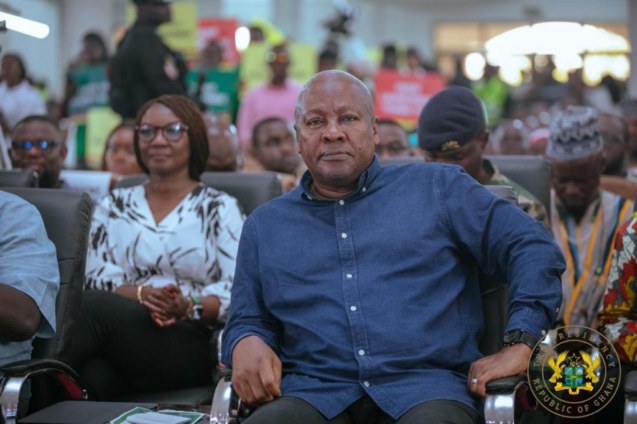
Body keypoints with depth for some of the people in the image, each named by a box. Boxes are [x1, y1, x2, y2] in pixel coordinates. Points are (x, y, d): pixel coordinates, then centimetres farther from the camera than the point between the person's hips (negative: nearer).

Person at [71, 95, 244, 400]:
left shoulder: (219, 208, 15)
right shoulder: (113, 206, 24)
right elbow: (97, 277, 9)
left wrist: (190, 306, -18)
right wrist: (141, 294, -13)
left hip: (190, 346, -2)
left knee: (94, 307, -34)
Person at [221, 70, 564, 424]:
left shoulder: (437, 187, 15)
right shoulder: (263, 225, 22)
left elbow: (532, 246, 10)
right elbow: (246, 321, 24)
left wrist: (519, 344, -3)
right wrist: (246, 342, -2)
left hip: (425, 388, -1)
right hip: (314, 393, 2)